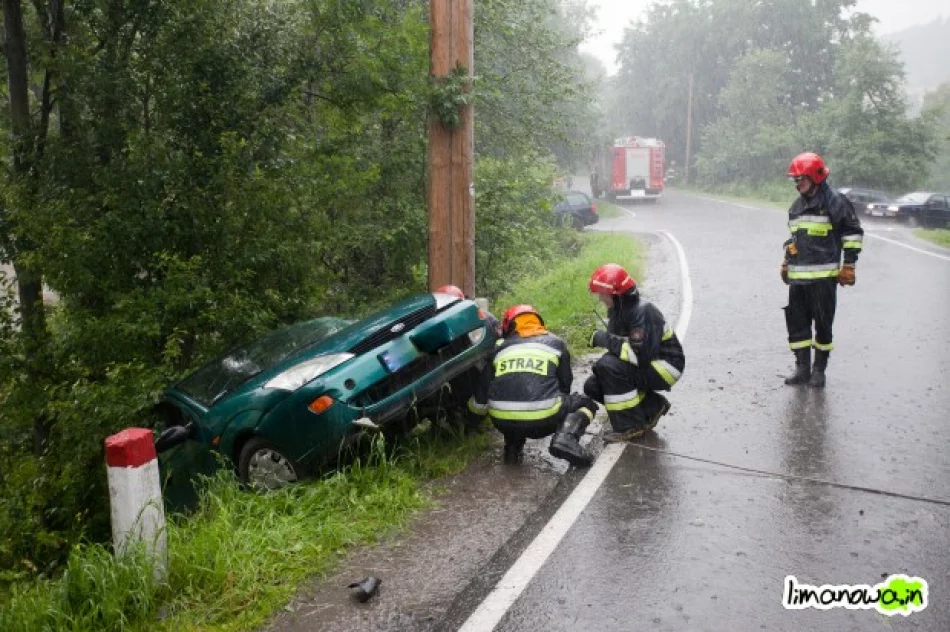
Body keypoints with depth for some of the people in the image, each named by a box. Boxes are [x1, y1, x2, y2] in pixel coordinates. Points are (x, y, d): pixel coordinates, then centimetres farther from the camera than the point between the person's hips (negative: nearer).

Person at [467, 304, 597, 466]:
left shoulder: (500, 348, 21)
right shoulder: (555, 343, 19)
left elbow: (481, 395, 24)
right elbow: (565, 384, 26)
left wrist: (474, 413, 45)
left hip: (503, 422, 3)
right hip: (542, 421, -3)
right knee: (586, 404, 24)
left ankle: (513, 446, 13)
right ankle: (566, 438, -5)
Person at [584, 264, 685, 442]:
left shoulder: (643, 312, -26)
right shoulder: (618, 310, 2)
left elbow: (641, 354, -35)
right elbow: (619, 346, 13)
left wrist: (605, 339, -29)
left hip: (665, 367, -10)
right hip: (645, 366, 10)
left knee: (610, 367, -30)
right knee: (593, 386, 1)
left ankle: (631, 427, -18)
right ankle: (652, 406, 7)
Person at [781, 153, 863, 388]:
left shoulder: (835, 201, -6)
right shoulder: (797, 205, 16)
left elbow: (854, 232, -4)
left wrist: (848, 266, -7)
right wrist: (786, 264, 23)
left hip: (823, 276, -7)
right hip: (797, 277, 7)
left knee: (823, 324, 3)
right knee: (797, 323, 7)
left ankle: (819, 370, 14)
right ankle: (802, 368, 17)